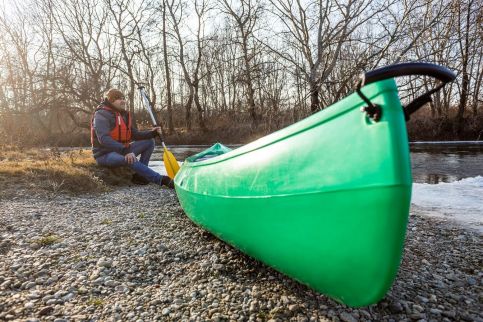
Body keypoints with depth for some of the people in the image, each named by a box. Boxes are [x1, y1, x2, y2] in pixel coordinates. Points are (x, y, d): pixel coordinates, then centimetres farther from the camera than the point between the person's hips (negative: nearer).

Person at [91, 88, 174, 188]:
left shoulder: (124, 115, 11)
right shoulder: (101, 115, -14)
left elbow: (135, 135, 11)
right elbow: (104, 139, -27)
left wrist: (152, 133, -7)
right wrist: (125, 151, -37)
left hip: (121, 150, 9)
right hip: (105, 154, -8)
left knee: (149, 141, -1)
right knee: (131, 159, -38)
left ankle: (139, 175, -11)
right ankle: (162, 180, -34)